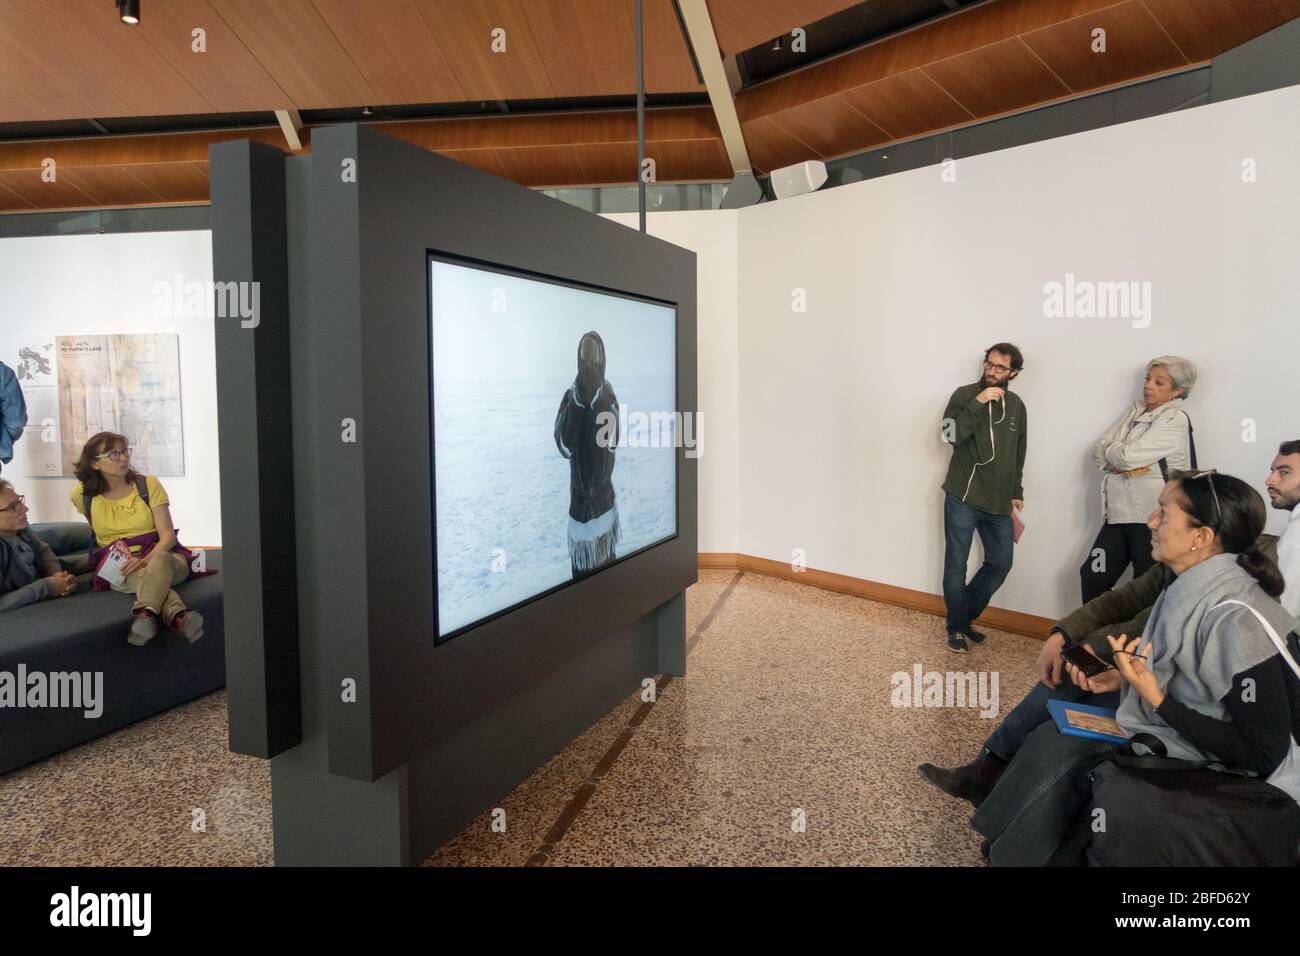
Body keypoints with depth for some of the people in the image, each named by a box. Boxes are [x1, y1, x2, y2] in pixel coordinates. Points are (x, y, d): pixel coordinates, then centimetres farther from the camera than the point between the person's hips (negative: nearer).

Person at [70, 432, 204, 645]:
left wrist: (145, 560, -22)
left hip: (159, 555, 0)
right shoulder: (83, 495, 7)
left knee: (160, 561, -41)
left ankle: (145, 614, -69)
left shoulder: (149, 484, 3)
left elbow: (168, 535, -5)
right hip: (118, 567, 0)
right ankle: (178, 615, -68)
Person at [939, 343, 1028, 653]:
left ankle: (966, 617, 26)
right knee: (956, 566, 0)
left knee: (1000, 563, 8)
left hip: (999, 502, 5)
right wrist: (978, 403, -24)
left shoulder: (1016, 406, 11)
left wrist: (1016, 492, 17)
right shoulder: (965, 395, -3)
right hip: (962, 499, -5)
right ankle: (956, 627, 16)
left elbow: (1018, 455, 19)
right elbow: (950, 435, -18)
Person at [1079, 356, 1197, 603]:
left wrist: (1112, 452, 2)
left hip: (1153, 519, -6)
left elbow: (1128, 456, -19)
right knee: (1092, 577, 6)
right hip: (1118, 515, 6)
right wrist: (1122, 463, -12)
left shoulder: (1176, 420, -9)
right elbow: (1099, 452, 6)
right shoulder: (1134, 411, 12)